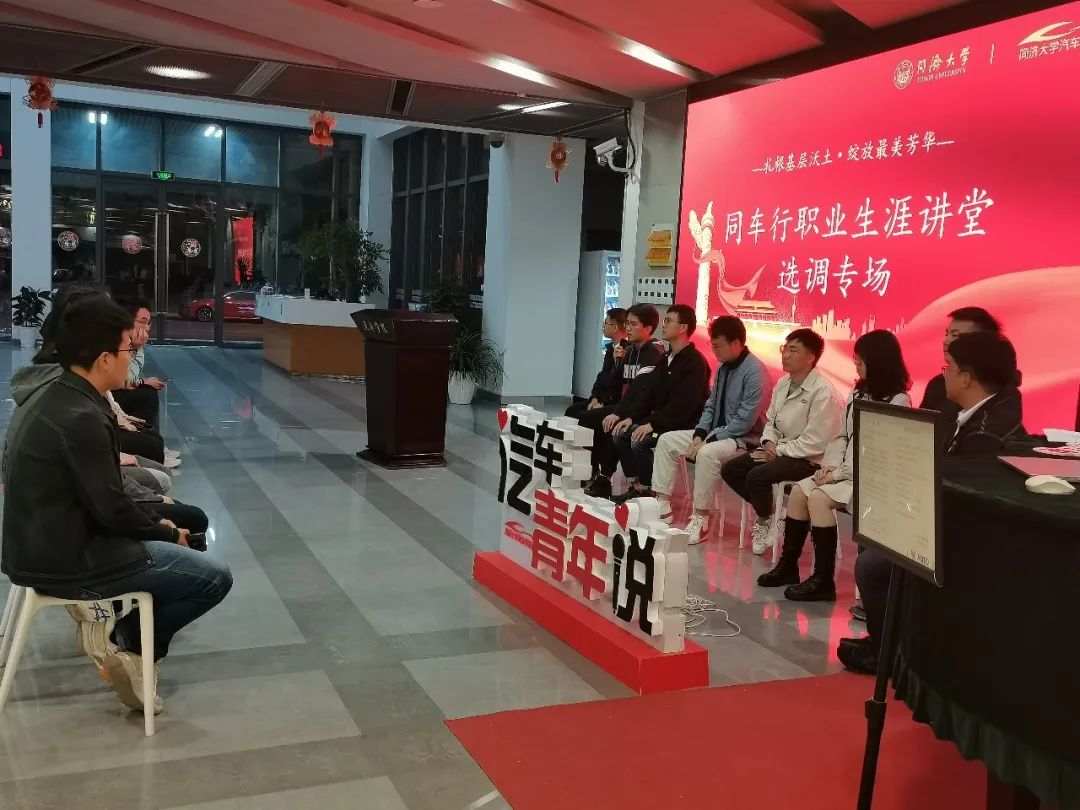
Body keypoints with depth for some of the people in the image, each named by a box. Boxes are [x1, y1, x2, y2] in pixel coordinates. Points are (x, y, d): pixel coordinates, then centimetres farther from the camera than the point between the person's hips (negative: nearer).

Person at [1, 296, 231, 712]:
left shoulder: (47, 401, 8)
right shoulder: (81, 418, -24)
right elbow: (111, 508, -20)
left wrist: (155, 526, 9)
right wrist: (167, 532, -3)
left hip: (40, 545, 10)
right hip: (65, 561, -10)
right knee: (214, 577, -7)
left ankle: (117, 630, 15)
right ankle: (122, 638, 6)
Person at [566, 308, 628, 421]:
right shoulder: (611, 348, 13)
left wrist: (604, 403, -19)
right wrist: (595, 398, 1)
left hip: (617, 403, -9)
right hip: (603, 398, 9)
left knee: (582, 416, -21)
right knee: (571, 410, 0)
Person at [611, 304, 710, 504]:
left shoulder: (695, 361, -15)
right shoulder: (666, 358, 14)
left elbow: (683, 404, -23)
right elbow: (652, 394, 16)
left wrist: (653, 424, -25)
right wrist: (632, 418, 3)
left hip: (684, 425, -9)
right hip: (661, 420, 9)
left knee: (639, 441, -26)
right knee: (621, 434, -3)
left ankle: (647, 490, -11)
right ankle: (635, 486, 0)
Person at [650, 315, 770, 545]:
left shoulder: (754, 371, -18)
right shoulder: (723, 367, 7)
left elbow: (745, 421, -22)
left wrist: (708, 440, -20)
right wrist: (699, 434, -5)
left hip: (744, 440, -9)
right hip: (716, 433, 9)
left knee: (708, 454, -37)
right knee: (667, 440, 1)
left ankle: (700, 521, -26)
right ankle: (662, 505, -1)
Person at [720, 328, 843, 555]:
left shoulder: (823, 392, -20)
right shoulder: (783, 383, 5)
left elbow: (814, 442, -22)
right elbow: (770, 420, 15)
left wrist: (778, 451, -15)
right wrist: (769, 442, -5)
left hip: (809, 460, -9)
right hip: (780, 449, 9)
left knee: (757, 476, -28)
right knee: (730, 469, -2)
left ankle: (765, 521, 2)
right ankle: (768, 509, 14)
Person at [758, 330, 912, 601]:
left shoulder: (897, 401, -13)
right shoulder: (858, 393, 15)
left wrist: (839, 473, -17)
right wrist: (830, 465, -4)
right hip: (843, 472, 8)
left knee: (818, 497, -24)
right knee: (799, 490, -8)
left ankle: (823, 580, -16)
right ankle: (787, 566, 2)